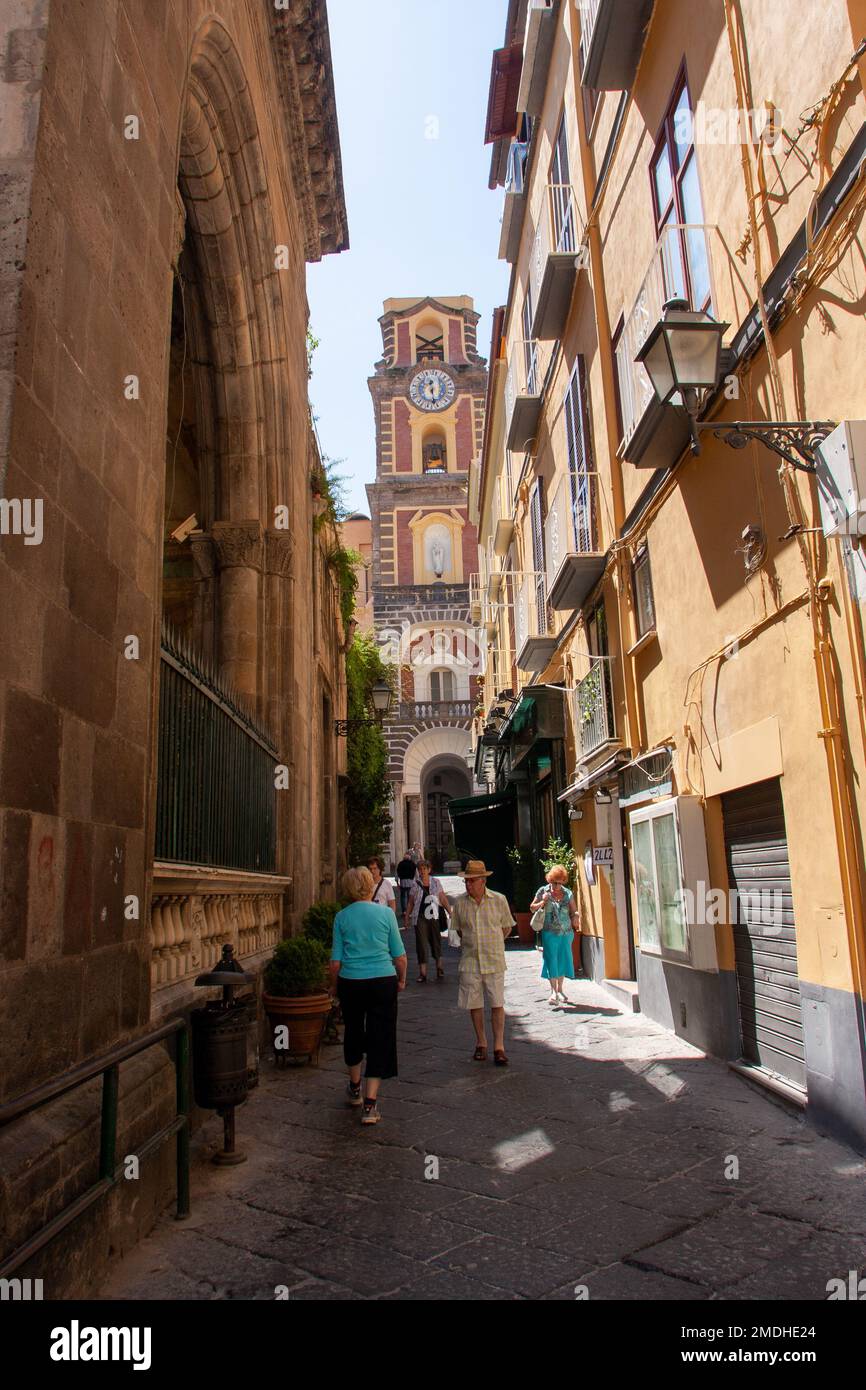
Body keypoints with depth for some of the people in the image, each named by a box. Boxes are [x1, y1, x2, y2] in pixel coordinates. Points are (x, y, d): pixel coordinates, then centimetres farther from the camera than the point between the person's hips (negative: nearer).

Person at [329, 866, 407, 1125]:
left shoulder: (342, 917, -2)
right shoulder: (386, 913, -5)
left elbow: (336, 960, 0)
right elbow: (399, 956, -1)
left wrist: (333, 985, 15)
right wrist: (402, 979, 15)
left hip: (350, 983, 2)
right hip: (383, 982, -2)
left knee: (353, 1033, 22)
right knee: (380, 1038, 5)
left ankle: (355, 1088, 39)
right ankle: (370, 1103, 2)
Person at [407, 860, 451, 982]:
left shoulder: (436, 882, 4)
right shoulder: (415, 884, 2)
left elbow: (443, 899, 5)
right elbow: (411, 902, 8)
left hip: (434, 917, 1)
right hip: (420, 918, -1)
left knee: (436, 942, 10)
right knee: (421, 944, -3)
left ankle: (439, 968, 27)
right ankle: (422, 973, 1)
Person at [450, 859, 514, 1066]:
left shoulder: (499, 900, -3)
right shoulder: (459, 903, -1)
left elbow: (506, 927, 9)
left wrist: (492, 944, 9)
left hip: (494, 960, -1)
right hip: (469, 961, 2)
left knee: (497, 1004, -1)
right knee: (474, 1004, 7)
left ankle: (499, 1047, 8)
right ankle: (481, 1044, 24)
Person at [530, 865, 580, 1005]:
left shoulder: (568, 893, 5)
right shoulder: (543, 891, 0)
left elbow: (574, 911, 13)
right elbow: (532, 908, 7)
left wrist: (575, 916, -9)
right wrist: (543, 902, -10)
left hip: (566, 933, 3)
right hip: (549, 933, -2)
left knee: (563, 960, 9)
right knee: (551, 960, -6)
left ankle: (560, 990, 23)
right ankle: (553, 991, -3)